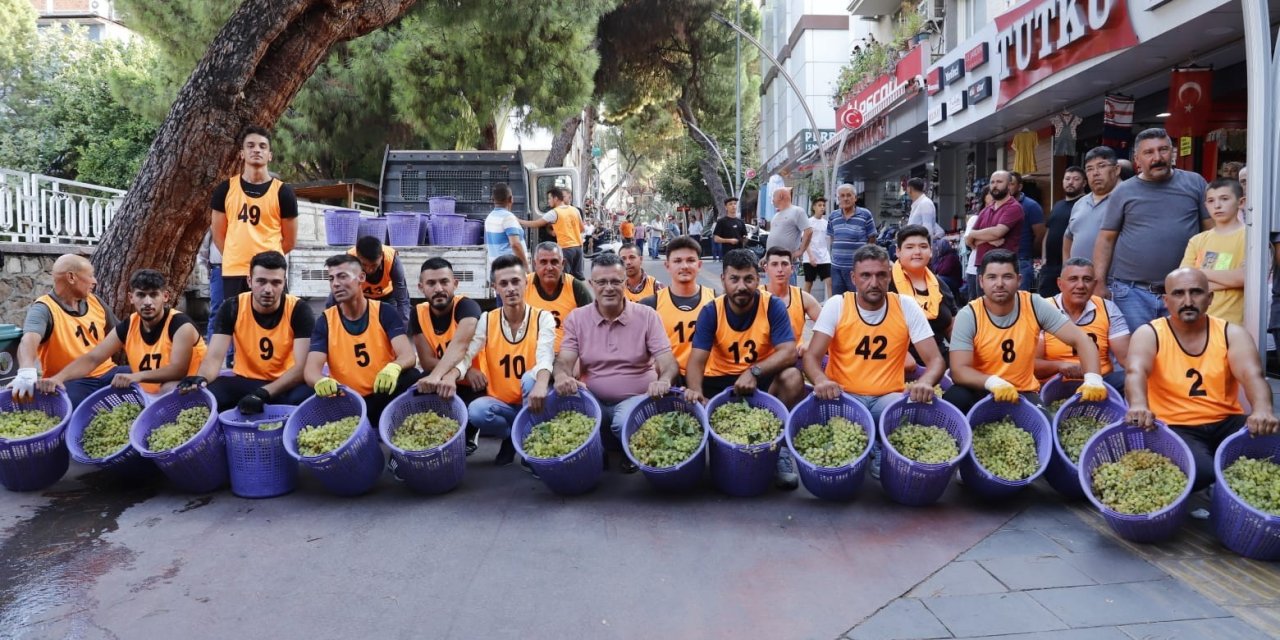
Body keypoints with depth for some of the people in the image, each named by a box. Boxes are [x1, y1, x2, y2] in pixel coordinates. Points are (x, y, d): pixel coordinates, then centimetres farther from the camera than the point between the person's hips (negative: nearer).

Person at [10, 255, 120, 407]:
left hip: (107, 374, 6)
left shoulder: (95, 302, 12)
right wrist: (26, 371, -49)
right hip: (71, 382, -6)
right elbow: (29, 339, -29)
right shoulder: (44, 309, -9)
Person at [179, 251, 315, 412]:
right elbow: (214, 357, -12)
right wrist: (201, 379, -37)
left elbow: (302, 366, -20)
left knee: (305, 396, -38)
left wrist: (263, 394, -33)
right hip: (245, 382, 2)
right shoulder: (232, 308, -7)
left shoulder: (299, 310, -14)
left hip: (287, 384, -2)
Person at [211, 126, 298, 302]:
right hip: (233, 272, 1)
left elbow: (290, 240, 6)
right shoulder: (225, 189, 6)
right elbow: (219, 234, 11)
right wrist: (236, 257, 7)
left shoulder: (282, 192, 2)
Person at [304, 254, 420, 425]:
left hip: (384, 396, 0)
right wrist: (321, 381, -37)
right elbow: (311, 369, -10)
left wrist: (394, 368, -41)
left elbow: (408, 355, -15)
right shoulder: (325, 321, 1)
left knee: (412, 377, -29)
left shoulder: (384, 312, -2)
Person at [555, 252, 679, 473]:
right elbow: (564, 361, -5)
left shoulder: (647, 315, -2)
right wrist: (562, 376, -31)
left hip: (637, 399, -2)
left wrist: (664, 380, -34)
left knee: (626, 421, -35)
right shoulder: (576, 318, 3)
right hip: (593, 402, 2)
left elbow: (668, 361, -8)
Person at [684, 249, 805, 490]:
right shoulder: (710, 312, -8)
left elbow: (788, 353, -21)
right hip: (721, 380, 1)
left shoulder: (773, 307, -11)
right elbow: (696, 360, -16)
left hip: (763, 380, -1)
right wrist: (695, 390, -39)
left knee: (793, 377, -31)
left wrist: (754, 372, -39)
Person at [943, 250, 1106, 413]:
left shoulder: (1035, 306, -9)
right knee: (955, 398, -32)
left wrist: (1092, 379, -25)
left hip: (1024, 393, 1)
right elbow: (959, 370, -21)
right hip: (981, 392, -1)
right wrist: (993, 382, -40)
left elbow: (1080, 340, -8)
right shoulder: (968, 316, -15)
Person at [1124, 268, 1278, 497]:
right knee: (1198, 470, -33)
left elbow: (1252, 374, -14)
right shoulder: (1149, 334, -2)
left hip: (1226, 423, 3)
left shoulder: (1232, 333, 5)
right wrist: (1138, 406, -47)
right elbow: (1136, 372, -23)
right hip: (1175, 427, -3)